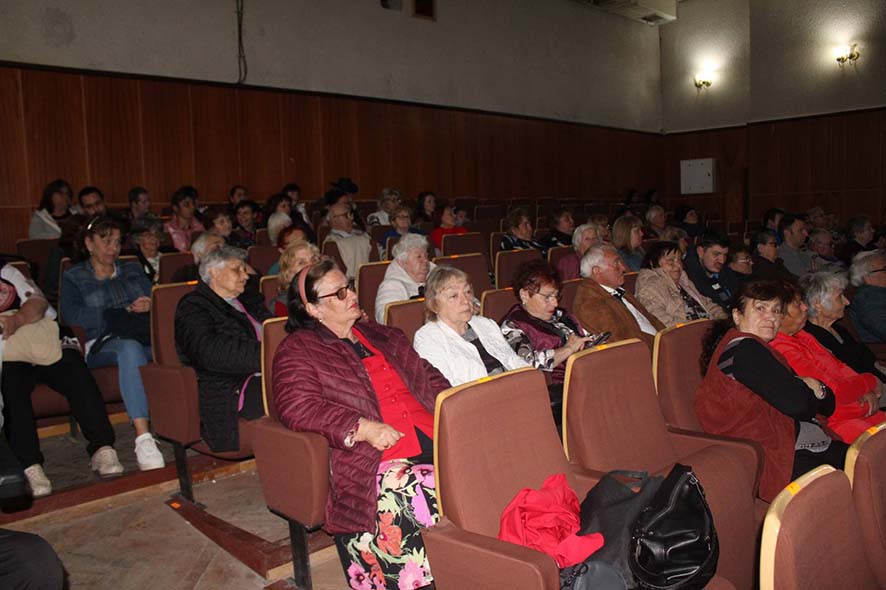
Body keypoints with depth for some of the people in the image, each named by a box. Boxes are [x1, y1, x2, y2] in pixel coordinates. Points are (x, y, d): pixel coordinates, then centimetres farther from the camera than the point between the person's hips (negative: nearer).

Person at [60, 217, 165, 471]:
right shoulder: (74, 278, 17)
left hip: (144, 339, 3)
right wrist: (125, 311, -6)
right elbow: (72, 315, -2)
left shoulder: (133, 270, 28)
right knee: (130, 348, -40)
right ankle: (142, 438, -47)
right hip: (102, 343, -3)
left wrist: (149, 305, -10)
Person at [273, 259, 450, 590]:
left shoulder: (383, 336, 26)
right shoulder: (298, 350, 7)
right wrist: (362, 428, -18)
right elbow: (298, 407, -7)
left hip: (434, 443, 6)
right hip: (376, 460, -6)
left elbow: (429, 378, 27)